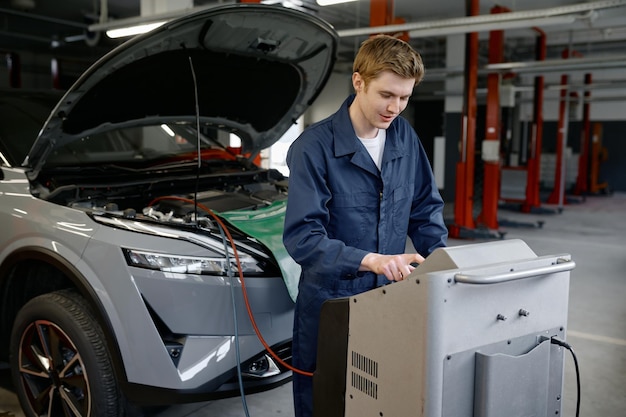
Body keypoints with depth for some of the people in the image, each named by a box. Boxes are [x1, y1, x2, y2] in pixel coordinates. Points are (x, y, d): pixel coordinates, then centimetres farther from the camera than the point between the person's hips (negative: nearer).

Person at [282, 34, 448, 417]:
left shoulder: (406, 138, 2)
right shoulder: (315, 147, -16)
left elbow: (426, 208, 10)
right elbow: (302, 237, -22)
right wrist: (370, 260, -33)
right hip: (331, 304, -4)